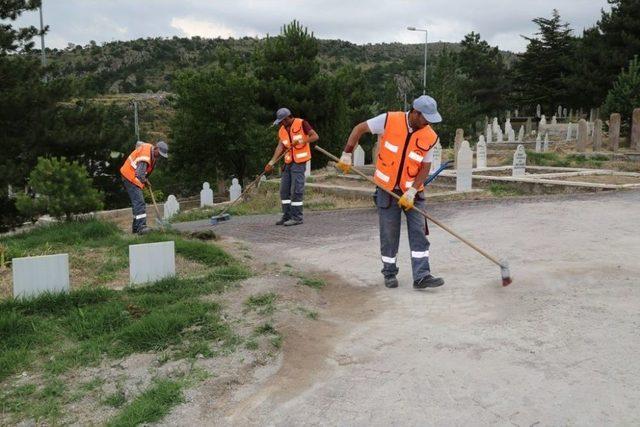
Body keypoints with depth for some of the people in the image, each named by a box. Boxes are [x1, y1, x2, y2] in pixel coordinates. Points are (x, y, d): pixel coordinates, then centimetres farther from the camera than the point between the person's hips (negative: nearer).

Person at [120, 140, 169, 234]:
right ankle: (141, 226, -27)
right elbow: (140, 175, -36)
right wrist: (144, 181, -14)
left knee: (137, 202, 13)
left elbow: (138, 143, 24)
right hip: (130, 177, -10)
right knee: (139, 202, -20)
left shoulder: (150, 147, 0)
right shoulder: (145, 157, -29)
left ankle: (136, 227, 19)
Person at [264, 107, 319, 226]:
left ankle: (297, 217, -1)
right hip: (288, 163, 7)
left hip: (299, 162, -7)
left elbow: (315, 136, -10)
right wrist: (271, 162, -10)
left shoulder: (301, 124, -7)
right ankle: (287, 216, 15)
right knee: (284, 190, 7)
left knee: (296, 190, -8)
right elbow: (280, 147, 2)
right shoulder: (282, 130, 11)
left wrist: (302, 141, -25)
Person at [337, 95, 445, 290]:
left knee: (419, 233, -4)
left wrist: (411, 192, -17)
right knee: (388, 235, 6)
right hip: (387, 189, -1)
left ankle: (421, 276, -1)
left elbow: (425, 167, -6)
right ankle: (389, 273, 21)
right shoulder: (389, 120, -13)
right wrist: (347, 154, -10)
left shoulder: (430, 137, -8)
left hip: (412, 192, 2)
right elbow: (359, 129, -4)